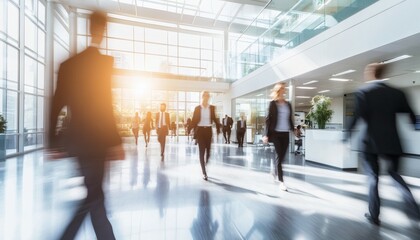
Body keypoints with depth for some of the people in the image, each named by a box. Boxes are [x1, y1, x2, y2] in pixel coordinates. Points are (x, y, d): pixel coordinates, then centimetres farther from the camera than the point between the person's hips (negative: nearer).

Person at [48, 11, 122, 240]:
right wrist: (115, 142, -13)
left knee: (94, 194, 16)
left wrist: (53, 143, 13)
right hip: (94, 139, -7)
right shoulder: (104, 61, -9)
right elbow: (104, 105, -16)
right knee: (93, 196, 6)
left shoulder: (68, 64, 10)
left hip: (77, 138, 7)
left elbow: (55, 105, 8)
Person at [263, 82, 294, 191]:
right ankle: (281, 181, 1)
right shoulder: (273, 103, -1)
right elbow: (268, 119, -5)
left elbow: (290, 119, 15)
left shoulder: (288, 104, 13)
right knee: (279, 156, -6)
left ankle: (275, 172, 33)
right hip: (276, 133, -4)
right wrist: (266, 134, -12)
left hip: (285, 133, 5)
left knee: (282, 156, 8)